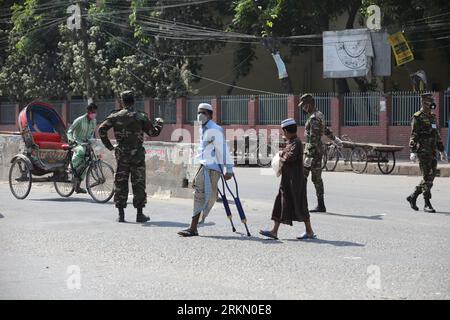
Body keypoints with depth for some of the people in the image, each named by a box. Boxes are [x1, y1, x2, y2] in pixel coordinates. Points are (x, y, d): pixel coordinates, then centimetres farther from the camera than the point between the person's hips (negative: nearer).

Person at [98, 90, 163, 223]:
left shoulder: (115, 116, 1)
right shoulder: (141, 117, -4)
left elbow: (101, 129, -7)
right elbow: (153, 132, 0)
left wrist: (109, 146, 1)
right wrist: (159, 123, 20)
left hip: (121, 154, 2)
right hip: (137, 154, -1)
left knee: (120, 183, 7)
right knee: (138, 184, 4)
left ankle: (121, 214, 6)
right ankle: (139, 214, 6)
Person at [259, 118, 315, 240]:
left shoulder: (296, 143, -16)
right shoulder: (290, 142, 13)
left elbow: (289, 158, -27)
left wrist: (281, 154, -10)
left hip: (296, 181, -10)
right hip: (287, 180, 10)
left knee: (299, 205, -1)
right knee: (281, 203, 8)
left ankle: (310, 231, 11)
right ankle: (274, 231, 10)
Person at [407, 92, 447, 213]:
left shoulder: (433, 117, 17)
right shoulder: (417, 118, -8)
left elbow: (437, 136, 22)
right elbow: (413, 136, -13)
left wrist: (442, 151, 20)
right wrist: (413, 152, -21)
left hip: (432, 152, 8)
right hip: (423, 152, -8)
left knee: (431, 176, 7)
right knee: (427, 177, -8)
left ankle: (413, 196, 20)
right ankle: (427, 204, -2)